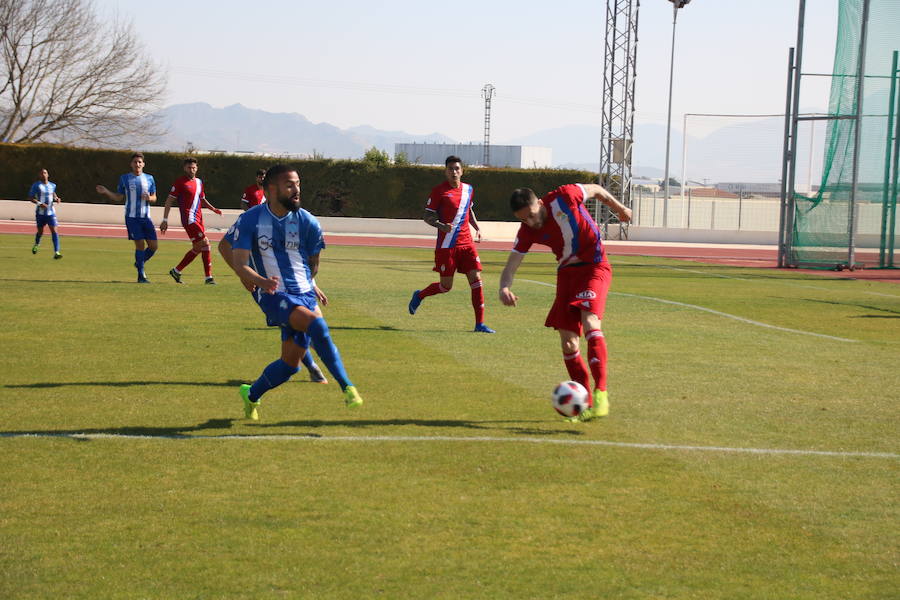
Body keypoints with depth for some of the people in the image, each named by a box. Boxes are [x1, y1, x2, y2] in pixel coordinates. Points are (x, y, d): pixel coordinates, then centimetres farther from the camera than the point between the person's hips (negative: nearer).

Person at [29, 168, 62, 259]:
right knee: (40, 232, 9)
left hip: (51, 212, 2)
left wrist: (56, 199, 5)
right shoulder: (36, 185, -5)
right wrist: (39, 203, -21)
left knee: (54, 231, -12)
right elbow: (30, 197, -6)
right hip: (40, 213, -2)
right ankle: (36, 245, 43)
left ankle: (56, 252, -15)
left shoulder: (52, 185, 8)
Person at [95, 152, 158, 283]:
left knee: (153, 246, -1)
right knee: (140, 245, -10)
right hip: (132, 217, -3)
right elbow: (119, 198, 8)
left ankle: (139, 263, 26)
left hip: (146, 217, 3)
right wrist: (106, 192, -6)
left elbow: (154, 198, 14)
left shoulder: (149, 178, 10)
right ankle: (141, 275, 0)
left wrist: (149, 198, -8)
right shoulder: (124, 178, 4)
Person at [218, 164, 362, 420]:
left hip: (303, 295, 4)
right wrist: (260, 281, -17)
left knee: (290, 364, 3)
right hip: (272, 295, -4)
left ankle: (252, 395, 30)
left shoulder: (308, 223, 1)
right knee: (317, 324, -31)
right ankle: (347, 387, -27)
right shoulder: (250, 221, -5)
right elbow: (232, 256, -4)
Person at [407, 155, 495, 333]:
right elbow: (427, 216, -6)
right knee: (446, 286, 2)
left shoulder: (468, 189, 10)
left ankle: (479, 324, -4)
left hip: (466, 244, 5)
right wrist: (440, 225, -24)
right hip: (446, 245, -5)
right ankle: (419, 295, 33)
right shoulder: (439, 191, -7)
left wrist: (477, 227, 13)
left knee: (476, 279, -7)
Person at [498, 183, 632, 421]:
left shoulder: (564, 197, -18)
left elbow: (595, 189, 1)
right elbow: (511, 266, -9)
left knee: (590, 322, -27)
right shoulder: (527, 232, -8)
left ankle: (601, 393, -33)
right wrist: (504, 288, -31)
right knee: (568, 342, -1)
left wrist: (619, 207, 16)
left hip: (595, 266, -5)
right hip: (566, 272, 5)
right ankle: (586, 404, 10)